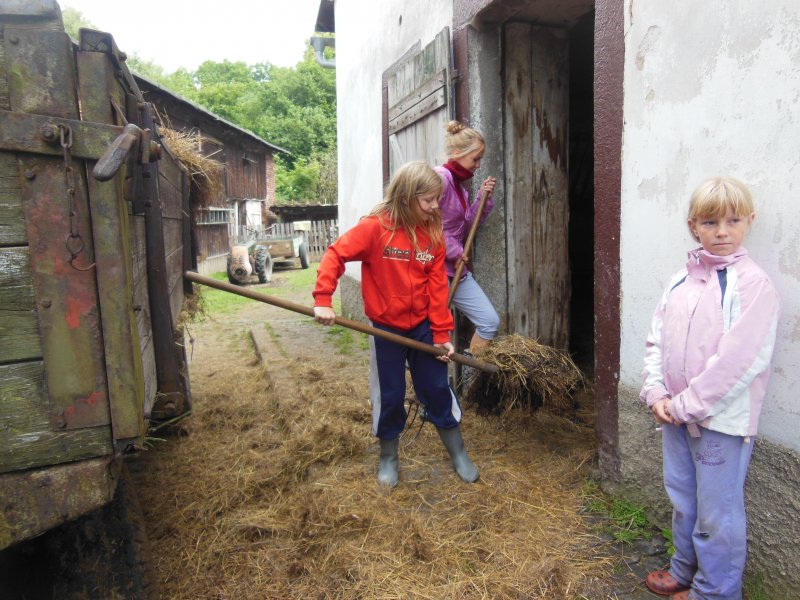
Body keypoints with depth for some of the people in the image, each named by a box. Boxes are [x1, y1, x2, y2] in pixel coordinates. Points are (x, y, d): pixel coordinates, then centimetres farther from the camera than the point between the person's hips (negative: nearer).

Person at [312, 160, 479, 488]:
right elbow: (335, 255, -13)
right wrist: (323, 300, -23)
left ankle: (459, 455, 28)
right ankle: (388, 457, 32)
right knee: (389, 395, 9)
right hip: (385, 327, -3)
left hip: (422, 326, 3)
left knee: (438, 389, 10)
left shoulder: (433, 234, -4)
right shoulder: (375, 227, -15)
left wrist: (441, 334, -5)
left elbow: (437, 287, -4)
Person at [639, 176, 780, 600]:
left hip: (721, 420, -6)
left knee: (717, 512, 9)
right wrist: (656, 393, -4)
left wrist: (688, 404, -17)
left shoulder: (752, 283, -14)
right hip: (675, 415, 7)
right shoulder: (680, 281, 6)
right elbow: (656, 340, 7)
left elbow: (739, 359, -20)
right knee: (682, 498, 22)